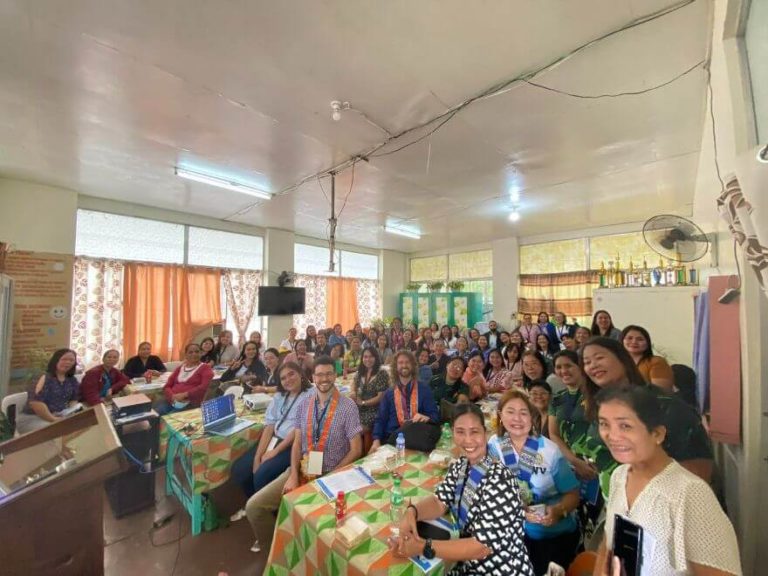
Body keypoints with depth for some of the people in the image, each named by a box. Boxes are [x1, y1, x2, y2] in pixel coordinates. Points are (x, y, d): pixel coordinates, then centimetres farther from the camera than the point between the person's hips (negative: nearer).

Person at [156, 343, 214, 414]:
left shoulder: (205, 368, 6)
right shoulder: (180, 367, 24)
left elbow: (204, 387, -9)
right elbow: (167, 386, 16)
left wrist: (184, 395, -17)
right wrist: (172, 396, -5)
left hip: (190, 403, -5)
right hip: (171, 401, 5)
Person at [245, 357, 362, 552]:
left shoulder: (348, 407, -13)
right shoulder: (303, 404, 1)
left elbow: (356, 450, -11)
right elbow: (297, 443, 4)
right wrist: (293, 475, -9)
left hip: (331, 475, -4)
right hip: (301, 470, 4)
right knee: (253, 506, -4)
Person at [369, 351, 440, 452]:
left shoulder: (424, 390, 9)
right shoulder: (389, 393, 15)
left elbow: (434, 415, 4)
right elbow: (380, 419, 10)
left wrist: (426, 418, -21)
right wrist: (376, 440, -8)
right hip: (392, 439, 1)